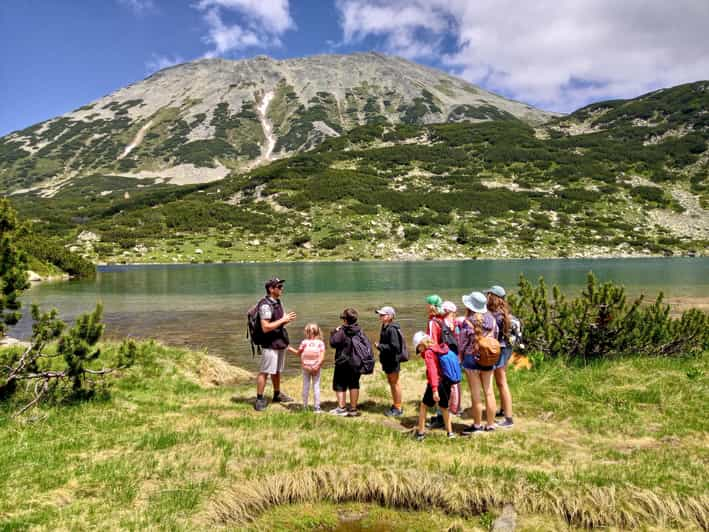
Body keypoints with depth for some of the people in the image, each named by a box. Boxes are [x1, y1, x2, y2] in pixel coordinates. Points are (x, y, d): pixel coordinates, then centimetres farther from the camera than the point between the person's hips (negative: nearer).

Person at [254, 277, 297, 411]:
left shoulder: (278, 302, 10)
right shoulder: (265, 305, -19)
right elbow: (265, 327, -24)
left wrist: (288, 319, -2)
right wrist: (283, 320, -21)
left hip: (280, 342, 9)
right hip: (270, 345, -9)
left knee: (277, 370, 19)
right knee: (264, 372, -3)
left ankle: (277, 395, 32)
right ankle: (259, 399, 5)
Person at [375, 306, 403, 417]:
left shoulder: (392, 329, -23)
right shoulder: (384, 327, 6)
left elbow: (394, 346, -26)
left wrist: (380, 346, -21)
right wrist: (379, 345, 3)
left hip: (393, 360, -9)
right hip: (387, 360, 9)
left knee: (395, 383, 3)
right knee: (391, 383, 18)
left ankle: (398, 408, 16)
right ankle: (395, 405, 31)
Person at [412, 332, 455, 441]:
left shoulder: (428, 353, -14)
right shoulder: (440, 349, 8)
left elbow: (432, 371, -22)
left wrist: (434, 390, -25)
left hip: (436, 384, -7)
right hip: (447, 383, 7)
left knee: (423, 406, 10)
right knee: (444, 407, 23)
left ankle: (421, 432, 13)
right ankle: (450, 432, 25)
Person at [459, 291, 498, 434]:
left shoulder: (467, 322, -16)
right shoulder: (491, 319, -1)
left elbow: (463, 344, -8)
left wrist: (461, 358, 7)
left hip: (472, 359, -5)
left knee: (476, 394, 5)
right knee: (489, 392, 11)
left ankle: (477, 425, 15)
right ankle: (491, 424, 19)